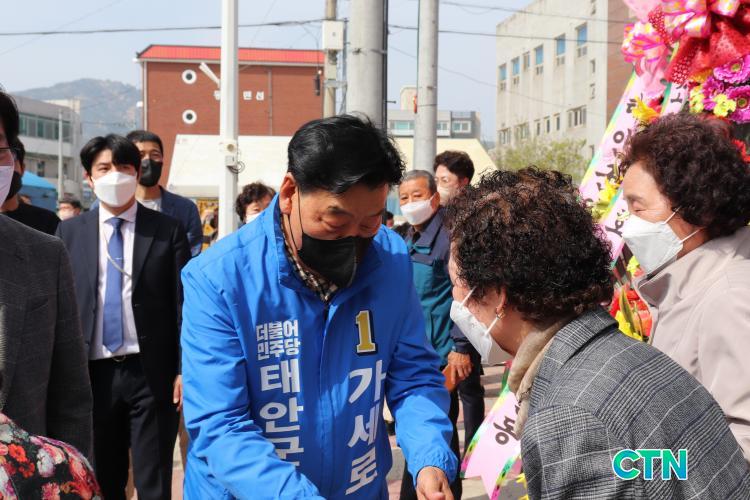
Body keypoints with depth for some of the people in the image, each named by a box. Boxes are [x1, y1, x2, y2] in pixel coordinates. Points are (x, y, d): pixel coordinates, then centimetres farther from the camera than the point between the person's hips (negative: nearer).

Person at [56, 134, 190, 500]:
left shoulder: (167, 231, 1)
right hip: (91, 373, 2)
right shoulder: (69, 232, 7)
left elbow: (183, 305, -1)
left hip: (151, 373, -2)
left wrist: (185, 369, -6)